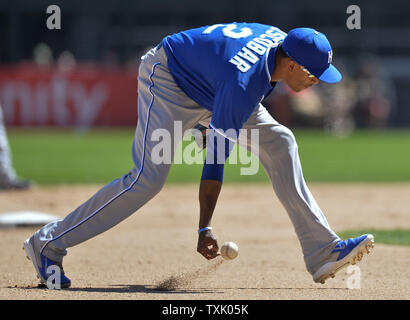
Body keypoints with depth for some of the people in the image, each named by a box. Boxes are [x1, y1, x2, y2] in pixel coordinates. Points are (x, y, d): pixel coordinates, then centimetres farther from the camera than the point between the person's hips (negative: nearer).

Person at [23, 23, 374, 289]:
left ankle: (322, 251, -8)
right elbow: (216, 157, -36)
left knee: (279, 142, -5)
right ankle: (49, 244, -13)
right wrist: (205, 228, -35)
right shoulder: (242, 85, -38)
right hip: (167, 80, -9)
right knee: (148, 178, -22)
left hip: (208, 86, 9)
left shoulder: (284, 41, -14)